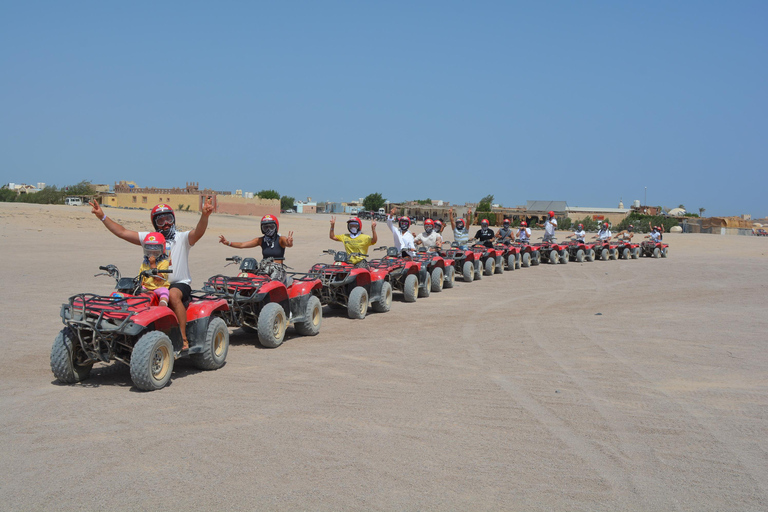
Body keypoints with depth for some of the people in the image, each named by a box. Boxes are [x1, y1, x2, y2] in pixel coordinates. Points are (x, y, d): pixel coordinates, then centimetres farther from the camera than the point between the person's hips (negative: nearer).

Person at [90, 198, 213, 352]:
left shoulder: (182, 238, 2)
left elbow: (198, 233, -19)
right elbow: (122, 232, 10)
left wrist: (205, 215, -39)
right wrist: (102, 216, 2)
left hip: (180, 283, -4)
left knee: (173, 294, -36)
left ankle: (184, 339, -32)